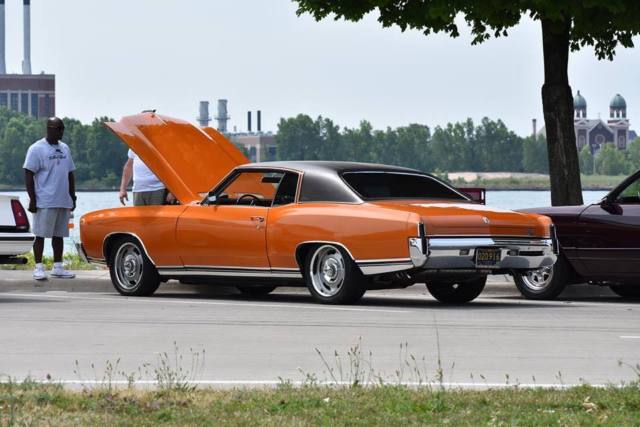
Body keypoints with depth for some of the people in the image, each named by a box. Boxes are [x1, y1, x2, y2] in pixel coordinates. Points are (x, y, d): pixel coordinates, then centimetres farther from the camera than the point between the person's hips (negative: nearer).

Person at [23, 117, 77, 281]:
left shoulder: (64, 149, 16)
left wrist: (72, 198, 17)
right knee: (40, 234, -3)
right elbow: (28, 175, -9)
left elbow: (70, 174, 21)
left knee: (59, 235, 10)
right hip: (44, 202, -6)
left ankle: (57, 267, 16)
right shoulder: (37, 149, -5)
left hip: (64, 202, 6)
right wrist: (32, 199, -14)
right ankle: (38, 268, -1)